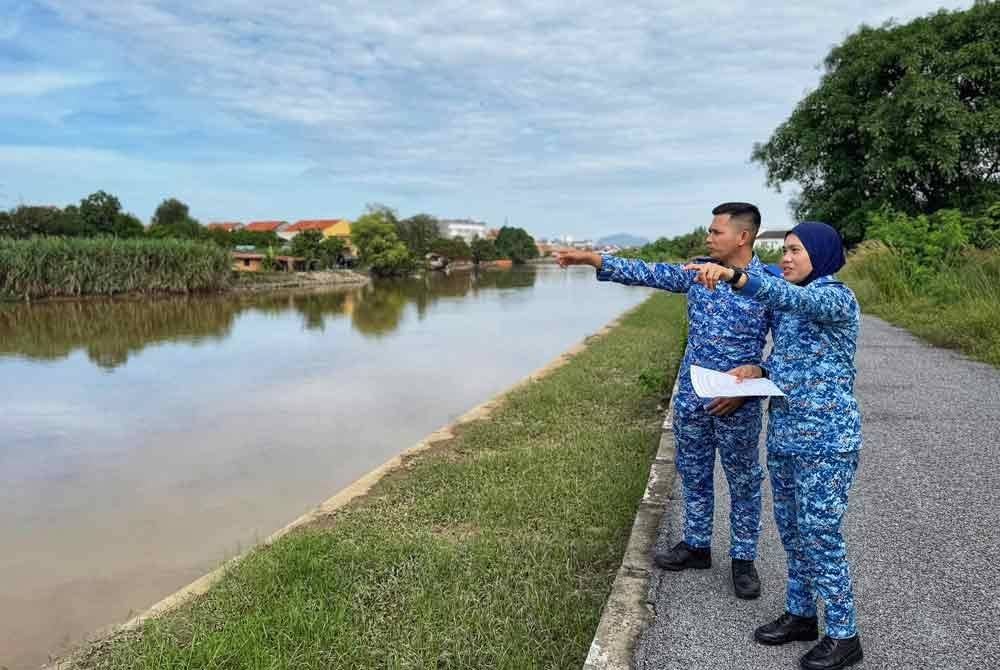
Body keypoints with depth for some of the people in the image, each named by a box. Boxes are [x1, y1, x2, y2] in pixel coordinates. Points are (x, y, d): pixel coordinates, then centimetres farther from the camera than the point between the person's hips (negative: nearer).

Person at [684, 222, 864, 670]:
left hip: (826, 440, -8)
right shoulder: (787, 304, 12)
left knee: (820, 536, -1)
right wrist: (759, 370, 0)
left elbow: (792, 297, -35)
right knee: (792, 531, 16)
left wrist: (734, 276, -49)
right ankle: (800, 615, 32)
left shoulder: (837, 297, -13)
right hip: (784, 436, 8)